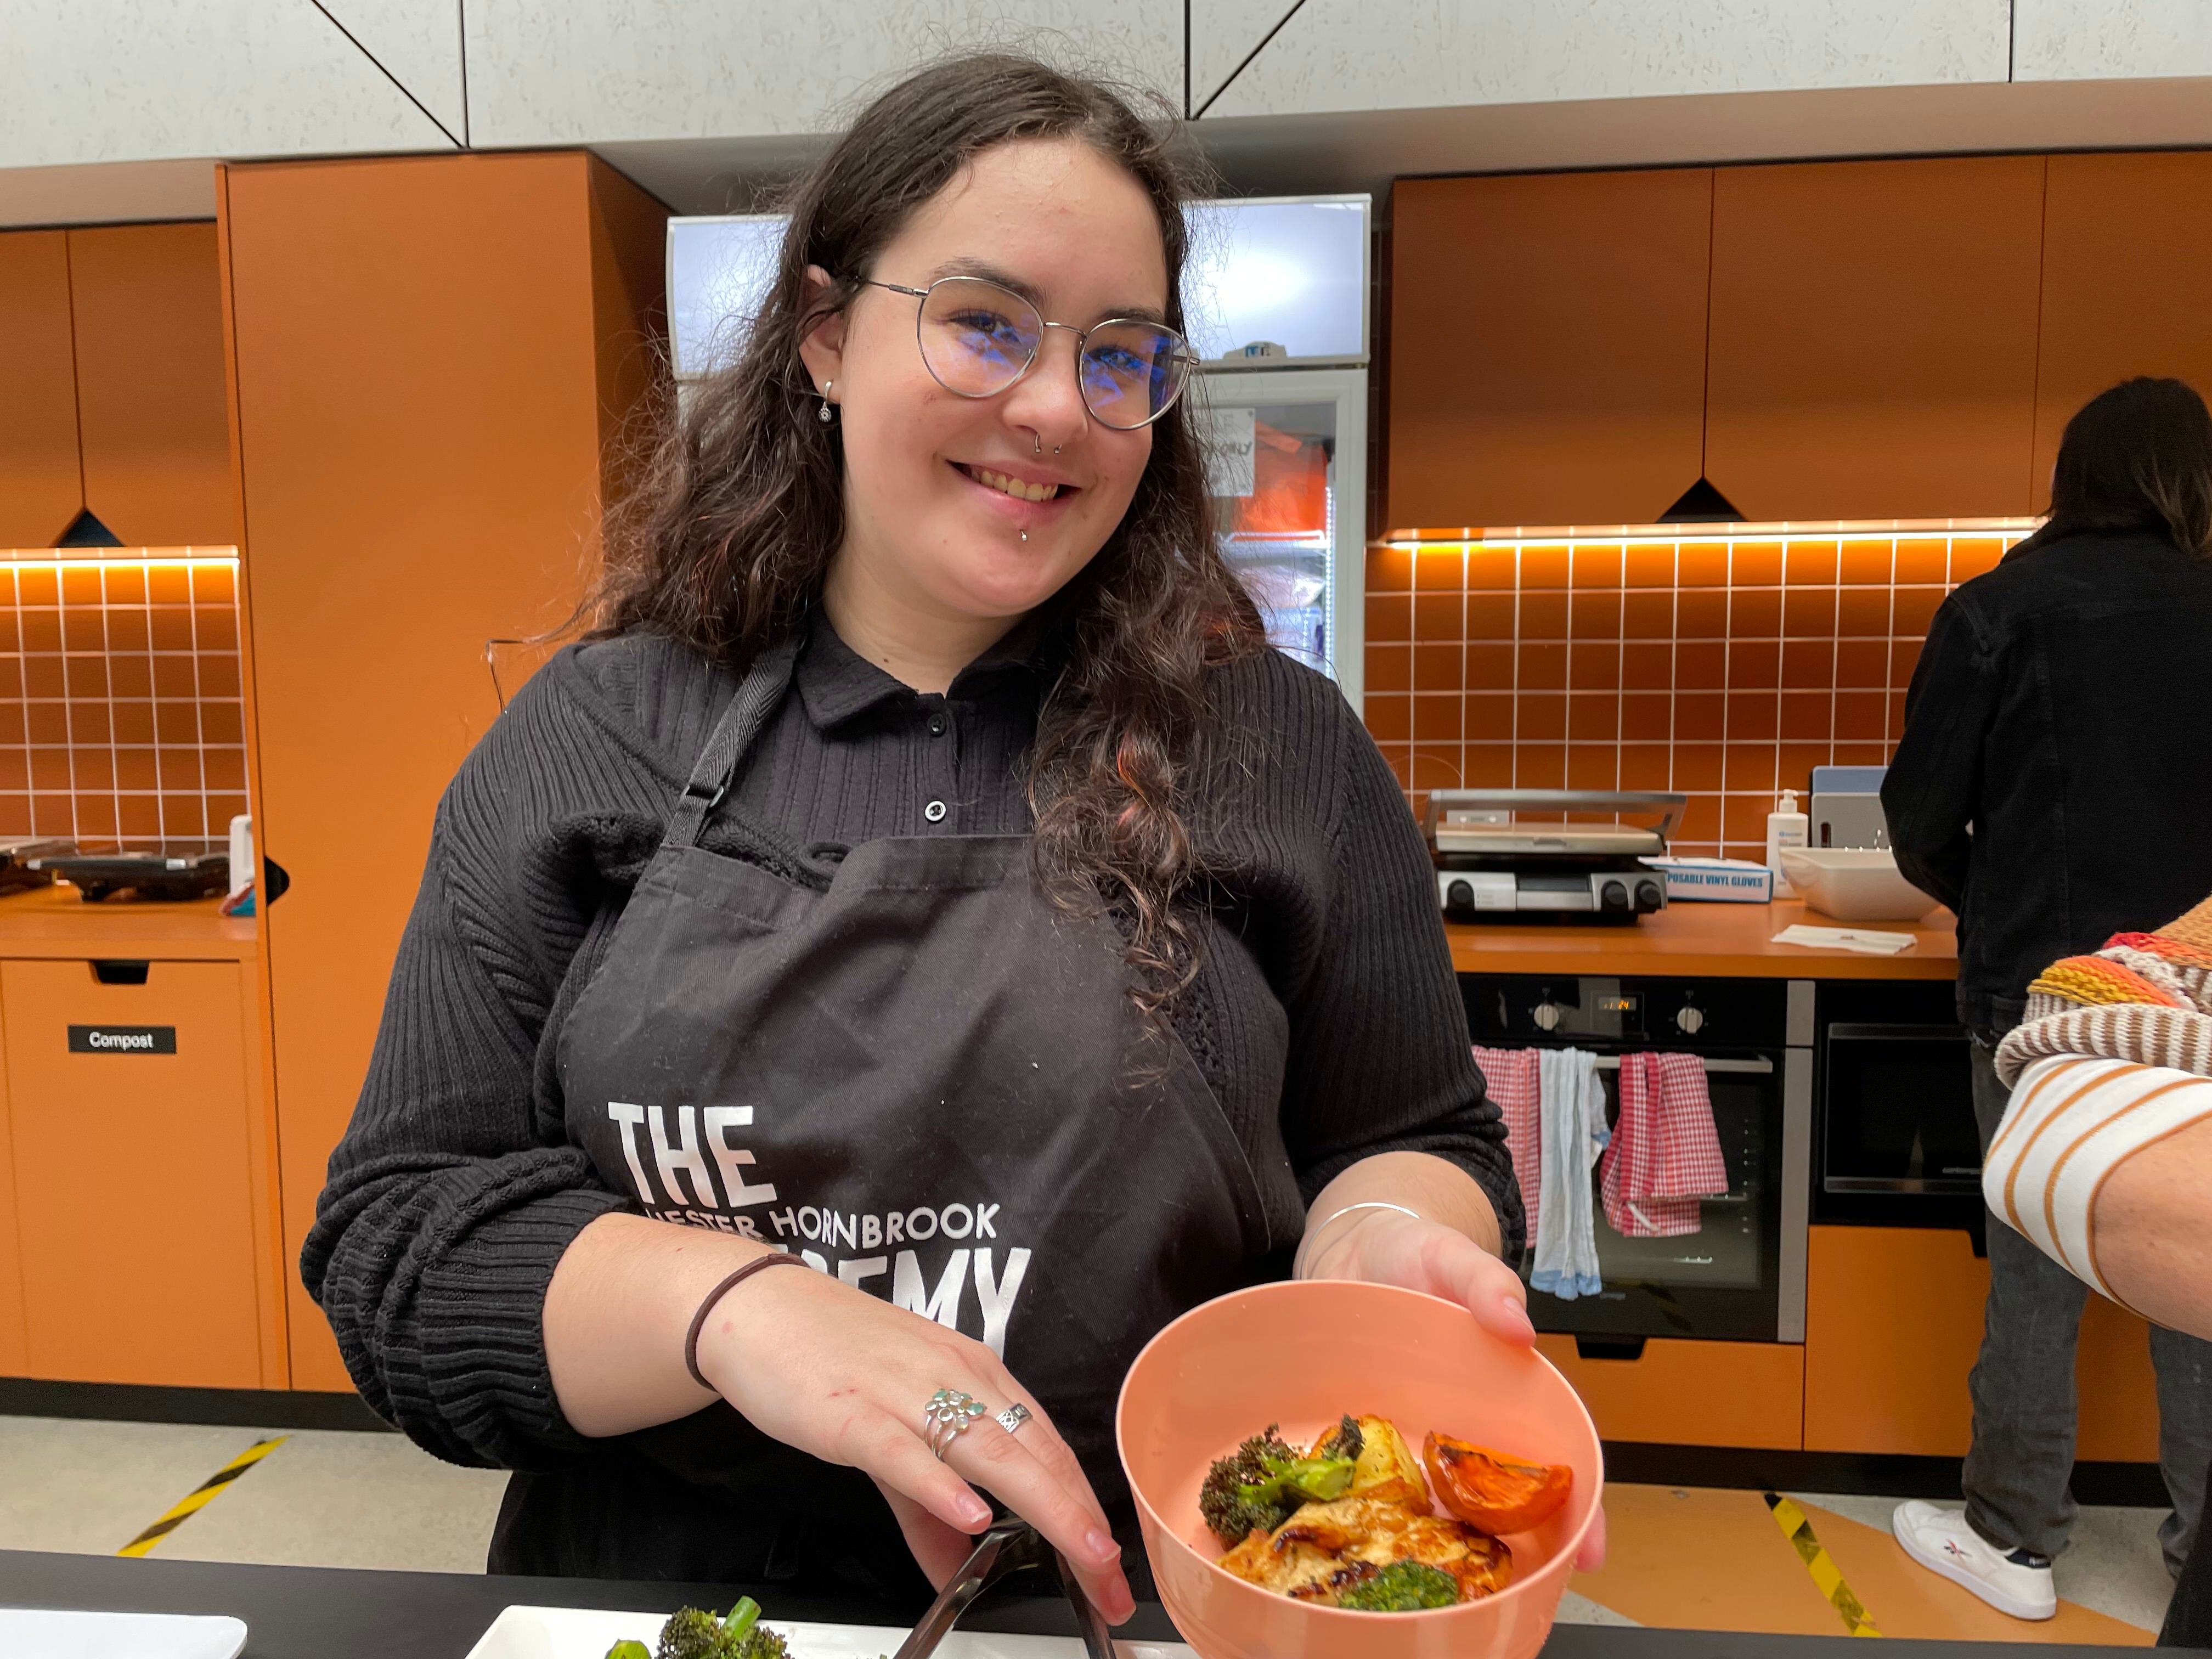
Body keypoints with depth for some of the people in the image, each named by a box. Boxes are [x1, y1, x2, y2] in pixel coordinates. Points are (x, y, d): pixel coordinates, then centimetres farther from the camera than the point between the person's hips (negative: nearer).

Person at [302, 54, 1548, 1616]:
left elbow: (1417, 1142, 5)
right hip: (657, 1595, 1)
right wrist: (732, 1305, -20)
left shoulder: (1284, 751, -3)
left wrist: (1378, 1238, -17)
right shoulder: (591, 740, -2)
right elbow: (397, 1232, -4)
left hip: (1162, 1603, 1)